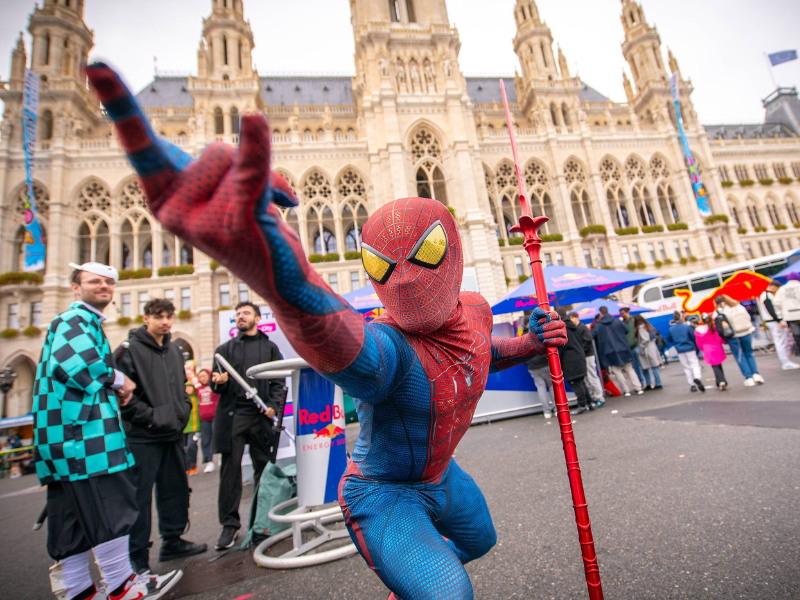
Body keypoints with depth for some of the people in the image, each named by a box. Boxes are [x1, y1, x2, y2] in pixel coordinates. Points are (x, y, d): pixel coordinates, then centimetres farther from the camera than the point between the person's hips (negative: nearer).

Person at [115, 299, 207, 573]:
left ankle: (172, 541, 31)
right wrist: (151, 417, -17)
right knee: (139, 496, 2)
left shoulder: (174, 350, 13)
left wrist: (182, 412, 7)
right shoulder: (129, 349, -9)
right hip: (142, 437, -7)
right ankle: (137, 557, 15)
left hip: (173, 434, 7)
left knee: (175, 489, 16)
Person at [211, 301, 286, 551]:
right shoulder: (226, 349, 15)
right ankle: (230, 524, 14)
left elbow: (278, 382, 7)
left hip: (260, 415, -1)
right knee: (230, 470, 2)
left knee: (264, 469, 3)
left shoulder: (269, 347, 12)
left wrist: (273, 405, -8)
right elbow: (216, 385, 13)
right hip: (232, 415, 1)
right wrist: (218, 382, -10)